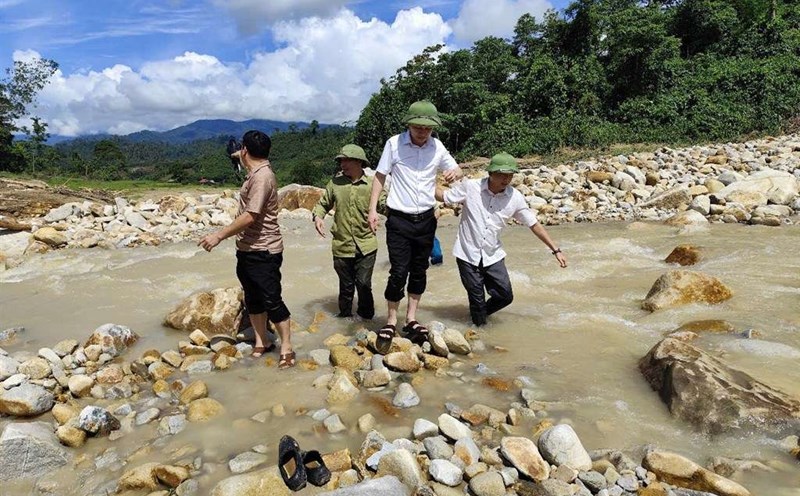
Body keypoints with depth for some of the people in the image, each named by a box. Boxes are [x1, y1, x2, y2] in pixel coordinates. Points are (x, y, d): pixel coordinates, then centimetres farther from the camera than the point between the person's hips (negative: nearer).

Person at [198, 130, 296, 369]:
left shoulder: (262, 177, -20)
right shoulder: (255, 174, 11)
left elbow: (250, 216, -26)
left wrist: (219, 235, -23)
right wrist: (242, 160, 47)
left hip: (264, 252, -10)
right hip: (247, 250, 10)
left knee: (272, 300, -3)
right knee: (252, 298, 16)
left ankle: (287, 348, 9)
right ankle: (261, 342, 28)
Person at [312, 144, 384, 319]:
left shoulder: (372, 184, -3)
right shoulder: (335, 182, 2)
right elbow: (323, 204, 11)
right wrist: (317, 216, -8)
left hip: (365, 246, -2)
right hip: (342, 246, 2)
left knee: (364, 284, 0)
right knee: (346, 286, 14)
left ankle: (366, 316, 23)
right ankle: (345, 316, 34)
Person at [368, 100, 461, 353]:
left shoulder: (437, 147, 1)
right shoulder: (394, 143, -7)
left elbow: (456, 170, 12)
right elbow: (380, 176, -1)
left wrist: (454, 173, -13)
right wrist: (372, 209, -7)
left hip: (426, 219, 4)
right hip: (399, 219, -4)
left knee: (419, 271, 11)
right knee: (399, 272, -7)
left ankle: (411, 320, 24)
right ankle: (391, 322, 10)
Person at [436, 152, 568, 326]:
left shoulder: (515, 198, -8)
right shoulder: (469, 187, -13)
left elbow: (534, 224, 1)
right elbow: (443, 196, -1)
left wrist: (556, 250, 2)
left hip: (493, 256, 3)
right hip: (468, 254, -3)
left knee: (505, 296, 5)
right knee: (477, 299, 5)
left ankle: (480, 314, 35)